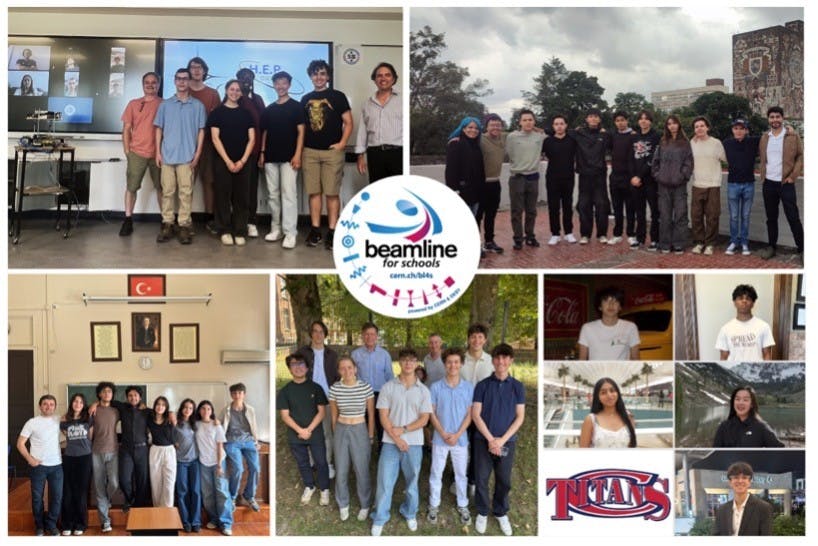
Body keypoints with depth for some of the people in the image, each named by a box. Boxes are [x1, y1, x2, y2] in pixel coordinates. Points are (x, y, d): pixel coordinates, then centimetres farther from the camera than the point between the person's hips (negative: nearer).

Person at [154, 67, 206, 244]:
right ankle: (167, 224, 7)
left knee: (186, 192, -2)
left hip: (187, 156, -1)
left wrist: (198, 153, -4)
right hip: (167, 155, 2)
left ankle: (184, 226, 0)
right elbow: (159, 129, 11)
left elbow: (201, 130, 5)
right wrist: (158, 152, 2)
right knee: (167, 191, 3)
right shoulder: (165, 105, 10)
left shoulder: (198, 105, 6)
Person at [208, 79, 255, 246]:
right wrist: (227, 161, -12)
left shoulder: (246, 113, 11)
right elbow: (215, 138, -3)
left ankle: (240, 232, 5)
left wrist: (242, 160, -7)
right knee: (223, 196, -1)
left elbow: (252, 139, 5)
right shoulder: (217, 112, 4)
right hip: (222, 161, -2)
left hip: (243, 162, 2)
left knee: (241, 197, 1)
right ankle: (225, 231, 5)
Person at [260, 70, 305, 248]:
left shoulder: (296, 107, 0)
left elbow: (300, 132, -4)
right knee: (272, 194, 8)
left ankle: (290, 233, -11)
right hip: (270, 157, 5)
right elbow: (265, 132, 18)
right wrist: (262, 152, 8)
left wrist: (298, 154, -12)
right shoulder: (269, 109, 14)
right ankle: (276, 228, 17)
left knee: (289, 194, -10)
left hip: (289, 157, -5)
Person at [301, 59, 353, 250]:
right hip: (310, 152, 4)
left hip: (332, 151, -3)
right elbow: (302, 126, 18)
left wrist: (342, 143, -11)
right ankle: (315, 230, 10)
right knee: (313, 192, 4)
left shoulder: (337, 96, 1)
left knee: (332, 193, -3)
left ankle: (332, 232, 1)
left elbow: (348, 123, 1)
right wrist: (300, 149, 8)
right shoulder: (306, 99, 13)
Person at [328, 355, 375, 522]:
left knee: (362, 471, 6)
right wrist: (335, 434, 10)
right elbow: (334, 414, 5)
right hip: (341, 430, 2)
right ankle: (343, 505, 30)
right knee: (341, 471, 11)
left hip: (360, 430, -2)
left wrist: (371, 436, 1)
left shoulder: (366, 387, -12)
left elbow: (371, 414, -2)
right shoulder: (334, 388, -8)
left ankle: (365, 505, 25)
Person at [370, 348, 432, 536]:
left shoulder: (423, 390, 1)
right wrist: (396, 438, -12)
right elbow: (383, 416, -4)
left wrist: (403, 430, -13)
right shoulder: (388, 387, -1)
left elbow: (424, 420, -2)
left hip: (414, 443, 1)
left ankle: (410, 514, 32)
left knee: (412, 481, 13)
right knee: (385, 481, 1)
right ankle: (379, 518, 14)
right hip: (390, 442, -1)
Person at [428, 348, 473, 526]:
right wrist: (443, 434, -12)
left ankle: (463, 506, 26)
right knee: (436, 474, 9)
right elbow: (432, 413, -4)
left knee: (461, 474, 12)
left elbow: (469, 414, -3)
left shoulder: (468, 388, -5)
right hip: (439, 438, 0)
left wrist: (457, 435, -12)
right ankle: (434, 505, 24)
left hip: (460, 439, 1)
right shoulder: (436, 387, -7)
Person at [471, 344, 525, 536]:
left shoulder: (518, 387, 0)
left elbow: (520, 417, -2)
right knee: (481, 479, 5)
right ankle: (482, 512, 23)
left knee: (504, 480, 9)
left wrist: (502, 439, -11)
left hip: (507, 441, 1)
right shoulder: (482, 385, -3)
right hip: (484, 440, -1)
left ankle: (501, 513, 28)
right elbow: (475, 414, -6)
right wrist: (490, 439, -13)